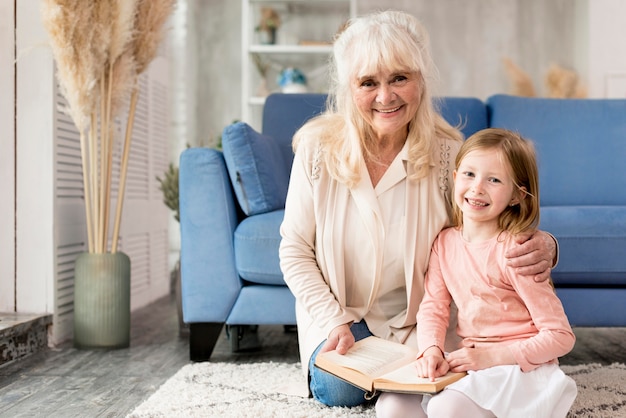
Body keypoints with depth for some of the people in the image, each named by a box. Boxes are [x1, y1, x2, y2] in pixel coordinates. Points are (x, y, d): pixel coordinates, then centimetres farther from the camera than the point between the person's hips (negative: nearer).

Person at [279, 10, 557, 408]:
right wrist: (333, 321, -17)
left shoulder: (447, 152, -16)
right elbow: (295, 251, -8)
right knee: (340, 390, -19)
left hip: (418, 315, 1)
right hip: (338, 310, 0)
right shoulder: (316, 147, -15)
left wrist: (542, 246, -35)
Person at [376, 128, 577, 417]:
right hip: (468, 362, 6)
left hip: (519, 366, -6)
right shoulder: (445, 242, 4)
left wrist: (492, 356, -19)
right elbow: (433, 305, 3)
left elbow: (561, 337, -15)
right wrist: (432, 349, -17)